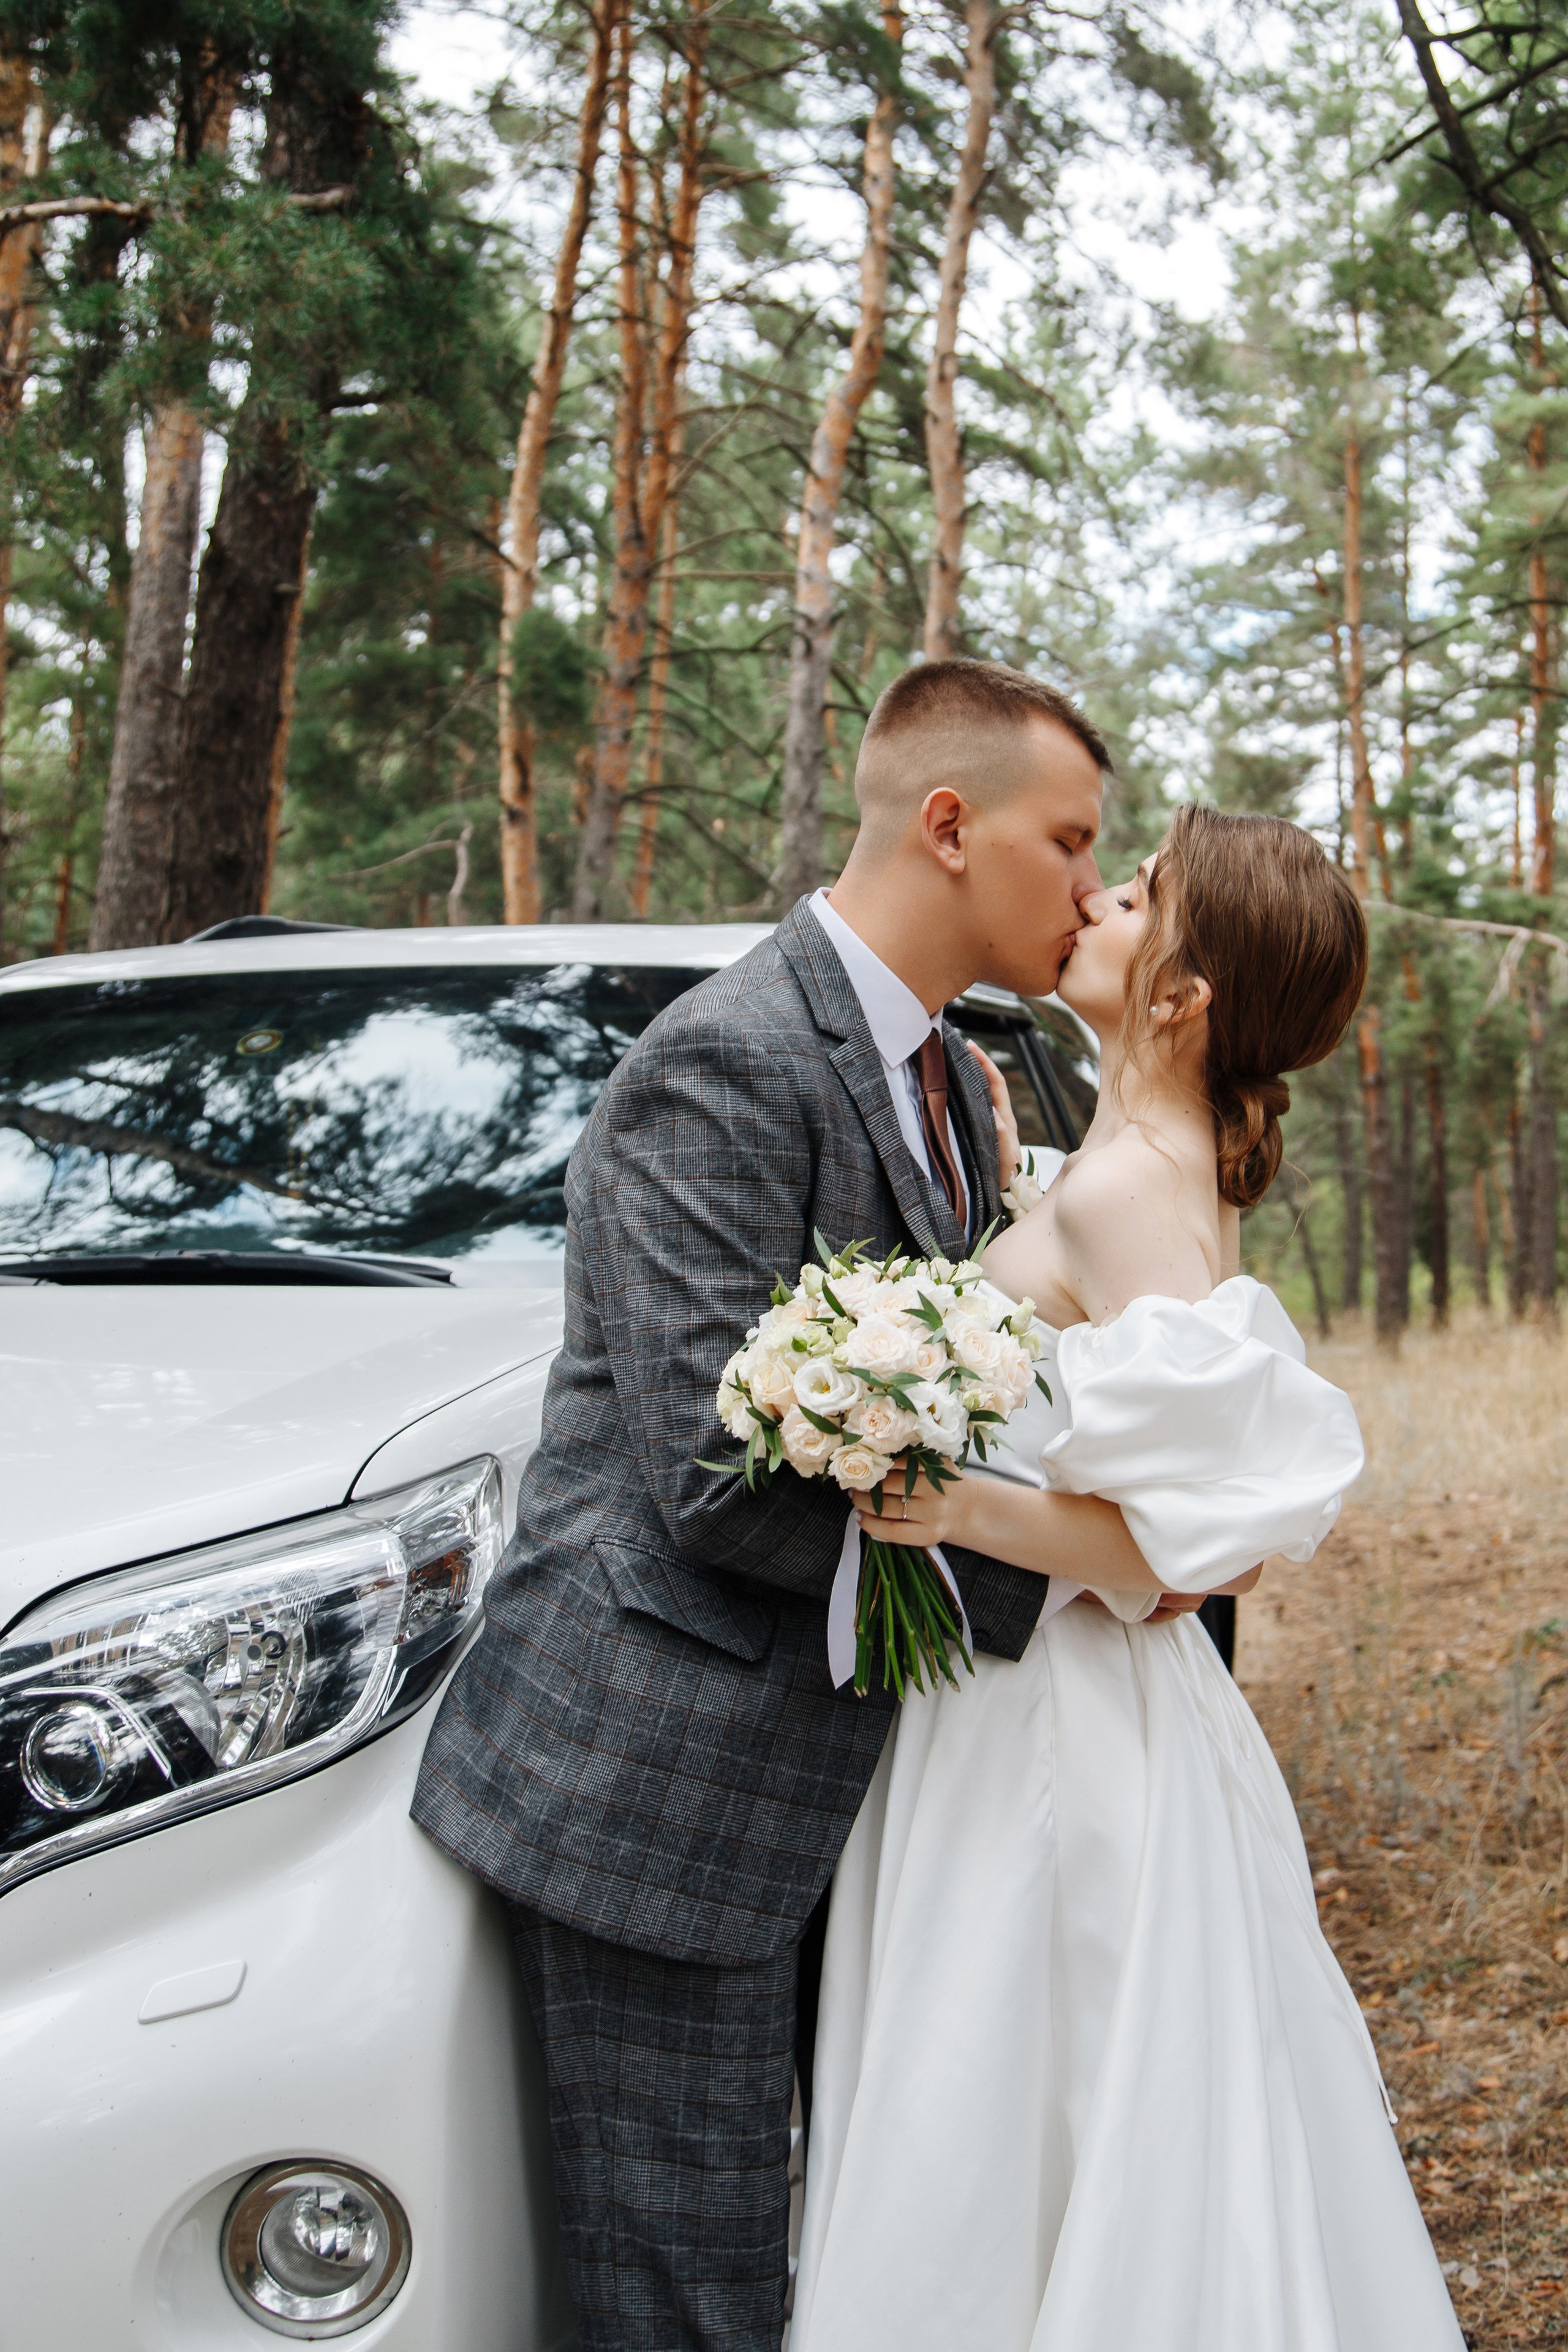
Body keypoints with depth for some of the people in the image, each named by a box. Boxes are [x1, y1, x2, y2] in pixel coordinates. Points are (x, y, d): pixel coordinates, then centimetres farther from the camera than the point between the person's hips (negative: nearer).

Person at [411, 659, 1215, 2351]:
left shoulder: (951, 1081, 12)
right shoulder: (726, 1064, -19)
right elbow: (719, 1479, -24)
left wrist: (1138, 1497, 3)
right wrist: (1056, 1545, -20)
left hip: (844, 1770, 9)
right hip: (666, 1789, -9)